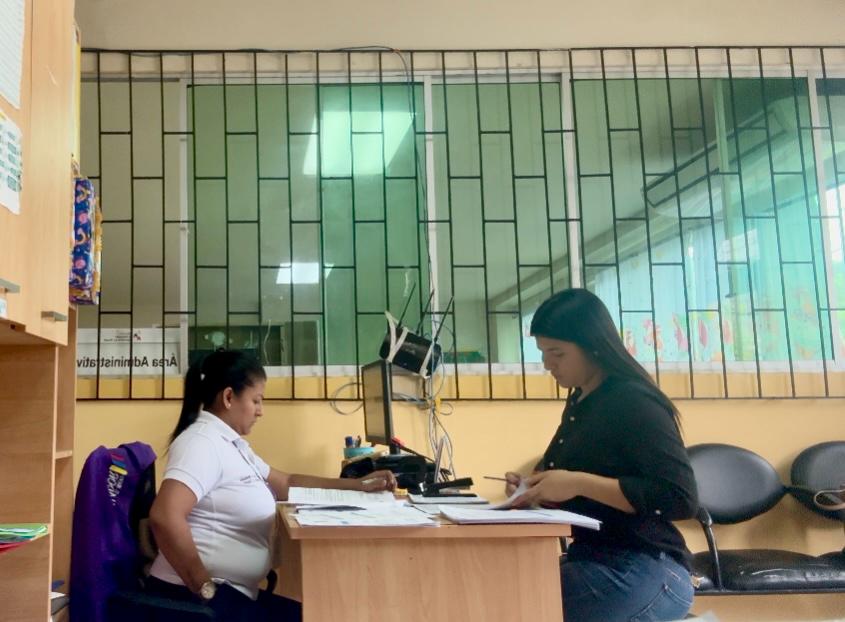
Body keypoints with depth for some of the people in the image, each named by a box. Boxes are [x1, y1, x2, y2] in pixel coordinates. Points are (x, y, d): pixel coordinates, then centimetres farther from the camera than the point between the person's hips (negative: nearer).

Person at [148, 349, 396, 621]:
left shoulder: (231, 444, 15)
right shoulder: (202, 442, -16)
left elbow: (287, 483, 23)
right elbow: (164, 516, -29)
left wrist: (358, 485, 18)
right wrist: (204, 587, -21)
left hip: (230, 592, 9)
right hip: (192, 597, -9)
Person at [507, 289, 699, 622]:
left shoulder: (635, 403, -14)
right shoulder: (579, 402, 10)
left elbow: (681, 499, -20)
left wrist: (579, 483, -23)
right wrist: (536, 490, 1)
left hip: (647, 571, -7)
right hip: (591, 561, 8)